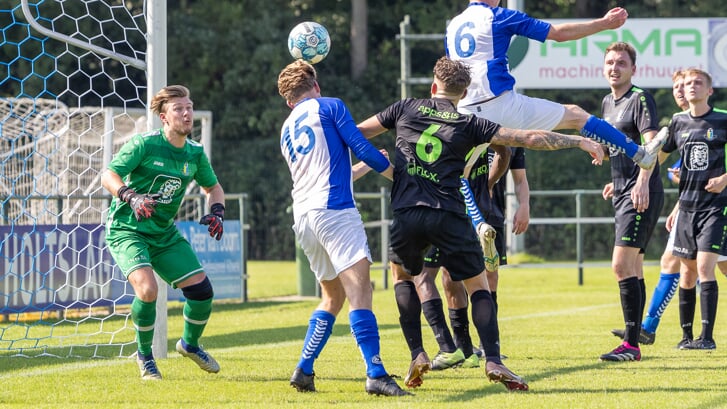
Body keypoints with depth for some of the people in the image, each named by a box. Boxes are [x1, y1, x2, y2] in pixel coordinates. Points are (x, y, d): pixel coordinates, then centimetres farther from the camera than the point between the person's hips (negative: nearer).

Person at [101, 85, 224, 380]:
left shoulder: (195, 153, 2)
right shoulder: (144, 144, -16)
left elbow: (213, 187, 19)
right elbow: (108, 176, -20)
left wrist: (216, 211, -2)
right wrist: (131, 197, -38)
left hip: (165, 234, 6)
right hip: (127, 230, -6)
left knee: (201, 289, -1)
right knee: (147, 289, -28)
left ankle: (190, 343, 29)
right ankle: (144, 355, -2)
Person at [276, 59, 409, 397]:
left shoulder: (287, 130, 26)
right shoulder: (329, 106, 7)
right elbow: (360, 147, -3)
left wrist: (365, 165, 50)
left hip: (302, 216, 7)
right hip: (334, 210, -7)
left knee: (333, 297, 19)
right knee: (359, 289, -17)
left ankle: (303, 371, 15)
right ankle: (376, 374, -30)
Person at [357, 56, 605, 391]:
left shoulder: (406, 109, 13)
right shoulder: (469, 124, 8)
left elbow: (357, 133, 22)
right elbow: (528, 138, 4)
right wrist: (581, 142, 12)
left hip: (407, 214, 1)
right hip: (449, 217, -1)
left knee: (402, 276, 26)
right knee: (478, 287, 11)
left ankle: (416, 354, 12)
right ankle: (493, 360, -6)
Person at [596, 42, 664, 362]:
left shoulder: (640, 99, -10)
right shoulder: (608, 103, 17)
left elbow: (651, 143, -22)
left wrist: (642, 181, -34)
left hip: (642, 194, -10)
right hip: (623, 192, 10)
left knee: (622, 266, -16)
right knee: (632, 268, 13)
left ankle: (631, 344, -16)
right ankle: (635, 338, 18)